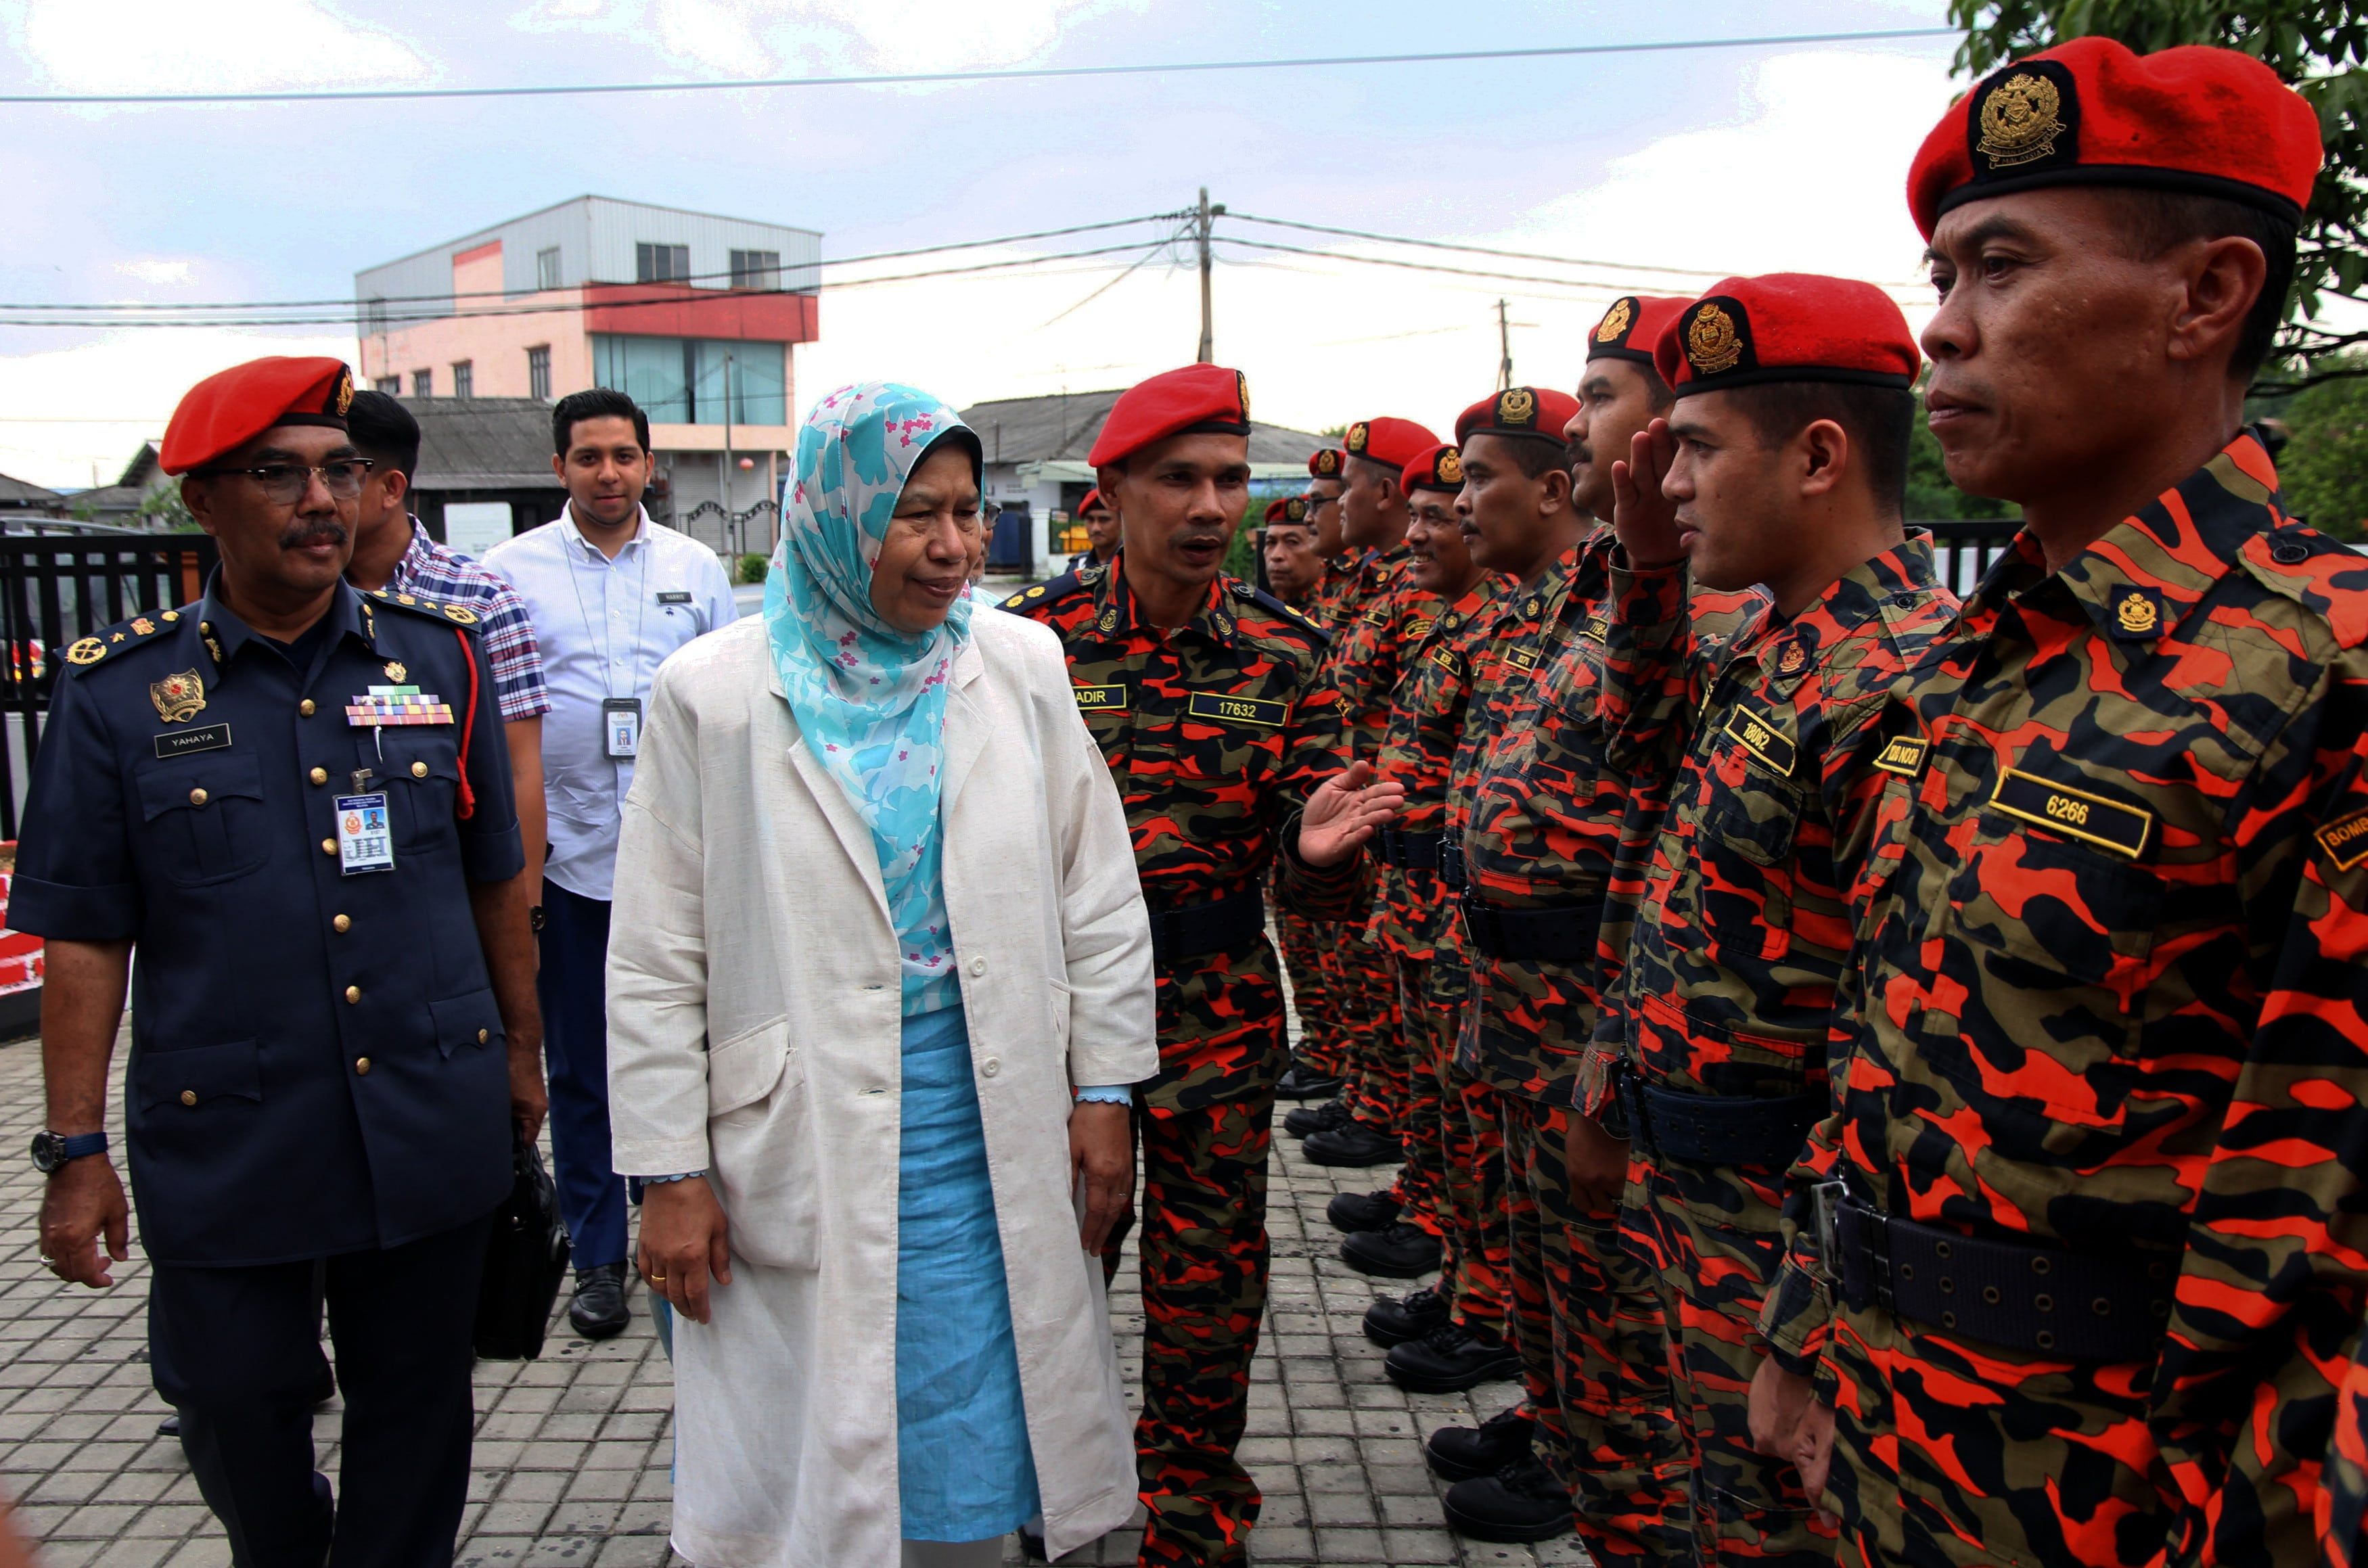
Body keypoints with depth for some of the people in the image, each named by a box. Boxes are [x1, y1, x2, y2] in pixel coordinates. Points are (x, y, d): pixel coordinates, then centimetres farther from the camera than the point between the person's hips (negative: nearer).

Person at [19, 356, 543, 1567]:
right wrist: (76, 1150, -2)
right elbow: (84, 934, -1)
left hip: (432, 1133, 1)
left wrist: (520, 1046, 11)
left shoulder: (441, 656, 1)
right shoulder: (118, 691, -4)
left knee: (416, 1418, 14)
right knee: (236, 1420, 16)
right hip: (226, 1142, -1)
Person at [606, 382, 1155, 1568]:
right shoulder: (712, 693, -5)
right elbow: (655, 961, -2)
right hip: (795, 1147, -1)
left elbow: (1098, 900, 7)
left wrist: (1103, 1089, 4)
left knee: (966, 1472, 12)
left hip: (985, 1133, 2)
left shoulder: (1020, 665, 2)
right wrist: (670, 1173, -3)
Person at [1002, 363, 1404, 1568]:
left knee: (1206, 1289, 13)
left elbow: (1304, 886, -5)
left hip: (1218, 1017, 0)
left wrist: (1318, 852, -27)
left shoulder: (1285, 654, -5)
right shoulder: (1034, 636, -6)